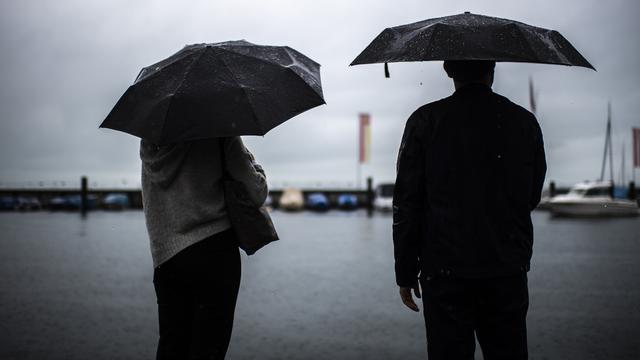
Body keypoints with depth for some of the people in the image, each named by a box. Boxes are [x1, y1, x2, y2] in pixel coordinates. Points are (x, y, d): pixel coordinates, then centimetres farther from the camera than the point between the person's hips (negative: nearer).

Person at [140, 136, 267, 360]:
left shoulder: (148, 140, 8)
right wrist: (250, 159, 15)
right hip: (215, 253, -5)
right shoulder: (219, 131, -7)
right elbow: (257, 194, -5)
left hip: (164, 258, 5)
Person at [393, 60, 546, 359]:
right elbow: (532, 198, 14)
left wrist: (405, 273, 3)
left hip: (445, 272, -2)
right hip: (509, 272, 2)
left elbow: (406, 204, -4)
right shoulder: (525, 122, 3)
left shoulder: (425, 121, -3)